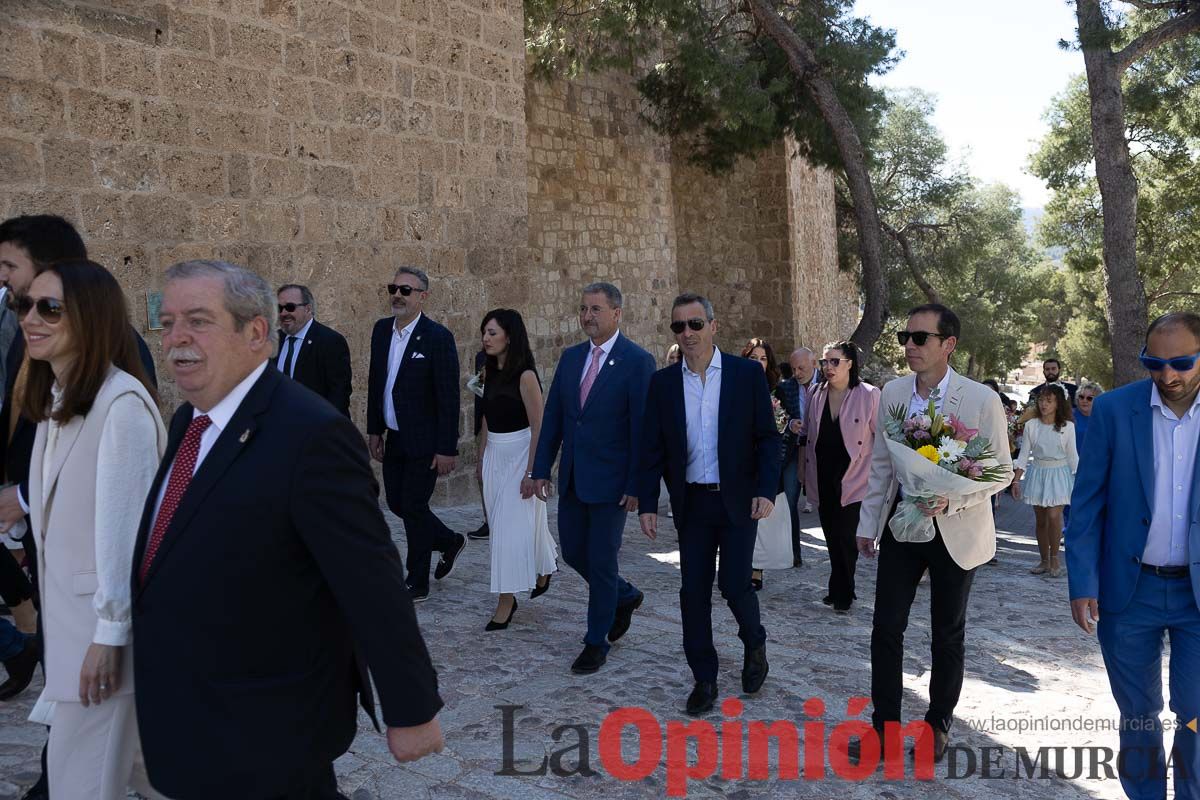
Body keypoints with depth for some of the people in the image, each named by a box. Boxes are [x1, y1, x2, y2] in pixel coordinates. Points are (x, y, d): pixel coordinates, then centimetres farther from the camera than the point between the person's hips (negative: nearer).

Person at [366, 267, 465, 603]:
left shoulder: (438, 337, -15)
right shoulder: (382, 329, 5)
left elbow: (448, 397, -16)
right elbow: (375, 382, 13)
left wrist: (446, 449, -18)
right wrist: (374, 430, 11)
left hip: (425, 441, -7)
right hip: (395, 438, 7)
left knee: (413, 506, -1)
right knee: (396, 503, 13)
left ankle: (417, 584, 14)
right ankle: (450, 542, 36)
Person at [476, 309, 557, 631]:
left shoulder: (525, 375, -15)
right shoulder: (491, 373, 7)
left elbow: (538, 427, -16)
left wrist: (531, 472, -18)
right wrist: (481, 461, 15)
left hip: (519, 455, -8)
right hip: (494, 456, 8)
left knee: (512, 528, -6)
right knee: (503, 526, 15)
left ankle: (506, 602, 0)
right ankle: (542, 569, 37)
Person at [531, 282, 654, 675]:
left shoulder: (637, 361, -11)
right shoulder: (571, 357, 7)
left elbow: (642, 428, -13)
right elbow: (553, 417, 9)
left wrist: (637, 485, -15)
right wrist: (542, 469, 5)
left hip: (610, 480, -6)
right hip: (572, 477, 7)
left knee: (601, 560, 2)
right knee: (573, 551, 14)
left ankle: (596, 642, 18)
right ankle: (625, 596, 39)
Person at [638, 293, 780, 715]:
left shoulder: (748, 373, -3)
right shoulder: (663, 382, 2)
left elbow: (767, 437, -2)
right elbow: (653, 448, 4)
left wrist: (766, 490, -12)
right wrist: (647, 504, -2)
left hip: (738, 501, -2)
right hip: (691, 503, 2)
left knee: (734, 583, -4)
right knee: (694, 592, 4)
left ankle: (754, 644, 28)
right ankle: (704, 679, 19)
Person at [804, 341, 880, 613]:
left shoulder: (869, 395, -7)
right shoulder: (816, 395, 6)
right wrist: (805, 468, 5)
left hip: (851, 477, -5)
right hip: (823, 477, 5)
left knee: (845, 536, -5)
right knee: (831, 535, 11)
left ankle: (842, 593, 12)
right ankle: (841, 590, 25)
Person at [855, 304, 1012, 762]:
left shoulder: (981, 400, -13)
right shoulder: (892, 393, -1)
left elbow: (1002, 471, -9)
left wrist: (951, 500, -24)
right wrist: (868, 523, 9)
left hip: (954, 531, -3)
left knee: (948, 633, 13)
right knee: (886, 626, 4)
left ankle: (938, 724, 31)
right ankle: (884, 723, 20)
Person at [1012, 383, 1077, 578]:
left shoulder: (1067, 426, -3)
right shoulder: (1031, 425, 0)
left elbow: (1072, 456, 3)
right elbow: (1024, 454, 3)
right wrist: (1015, 481, -1)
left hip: (1059, 473, -2)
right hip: (1037, 473, 2)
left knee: (1054, 516, -14)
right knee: (1041, 520, 7)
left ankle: (1054, 558, 3)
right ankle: (1044, 561, 17)